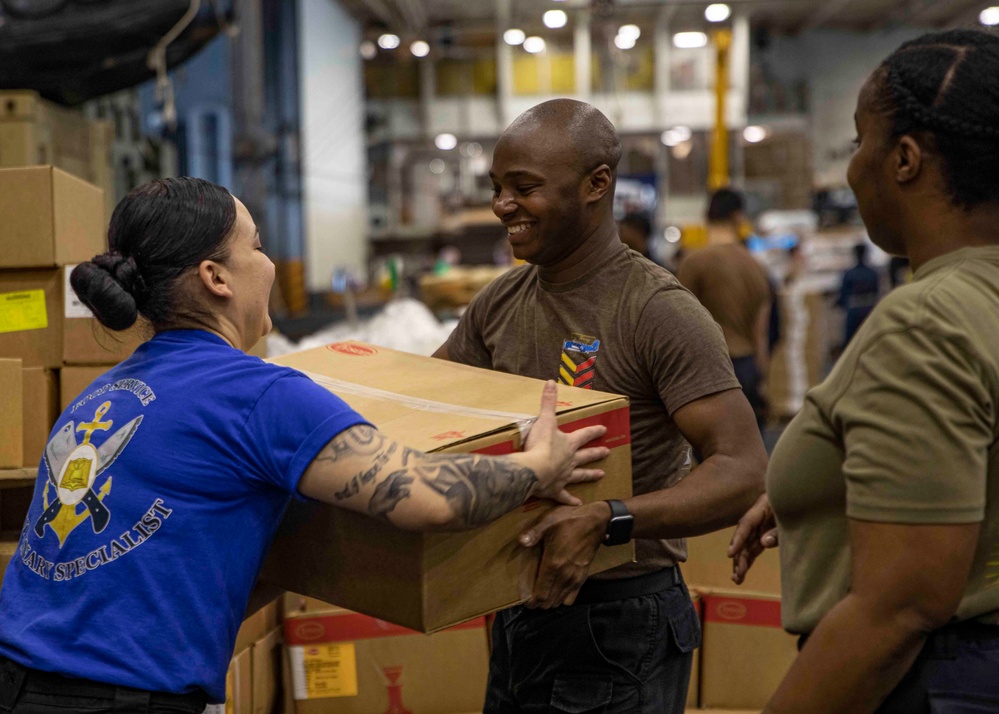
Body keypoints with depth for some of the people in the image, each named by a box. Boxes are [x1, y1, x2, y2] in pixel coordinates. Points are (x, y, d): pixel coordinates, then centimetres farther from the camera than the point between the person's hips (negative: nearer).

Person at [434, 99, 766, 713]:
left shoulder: (659, 313, -17)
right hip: (518, 611, 7)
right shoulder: (501, 303, 4)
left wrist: (606, 522, -36)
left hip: (620, 627, -6)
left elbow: (742, 471, -24)